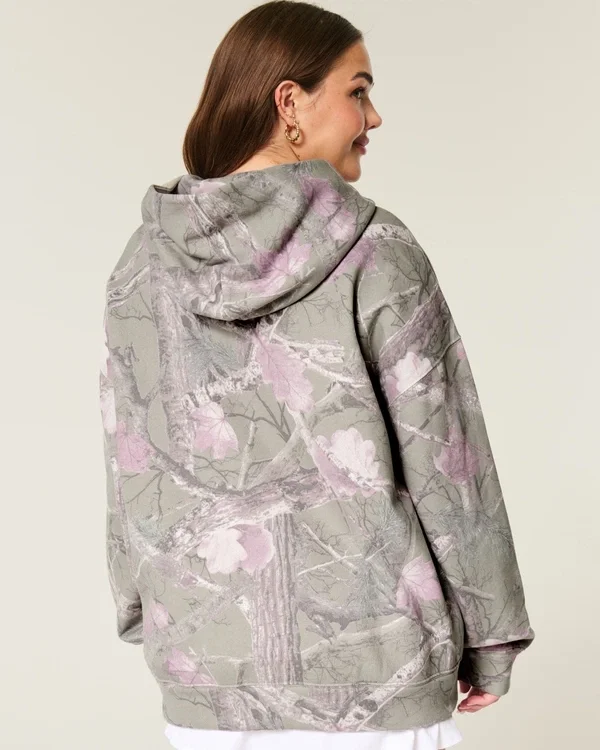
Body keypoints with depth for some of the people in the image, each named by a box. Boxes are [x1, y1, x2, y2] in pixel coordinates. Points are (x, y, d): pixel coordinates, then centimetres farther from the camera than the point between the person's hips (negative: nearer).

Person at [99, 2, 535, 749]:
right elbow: (444, 457, -10)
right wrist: (489, 635, 2)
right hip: (373, 654, -3)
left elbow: (136, 466, 3)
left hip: (215, 651, 4)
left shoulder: (146, 261, -2)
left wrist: (154, 620, 15)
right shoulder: (378, 253, -13)